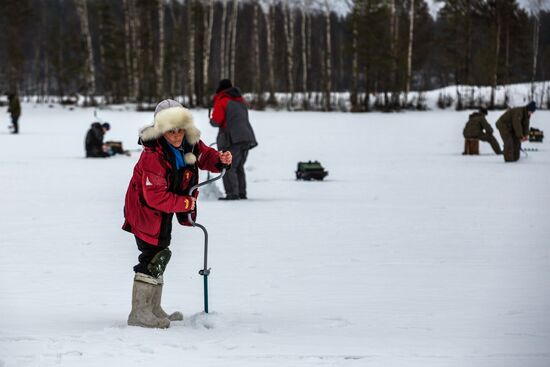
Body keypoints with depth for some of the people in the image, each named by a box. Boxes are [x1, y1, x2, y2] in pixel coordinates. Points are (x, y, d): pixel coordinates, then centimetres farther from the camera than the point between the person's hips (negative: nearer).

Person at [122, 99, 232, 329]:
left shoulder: (190, 144, -8)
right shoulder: (153, 155, -32)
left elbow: (205, 157, 12)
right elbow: (156, 197, -32)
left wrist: (221, 160, -11)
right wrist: (185, 204, -27)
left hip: (165, 209, 9)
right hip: (145, 209, -9)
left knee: (160, 255, 17)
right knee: (153, 255, -15)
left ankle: (153, 309, 29)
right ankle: (139, 313, -13)